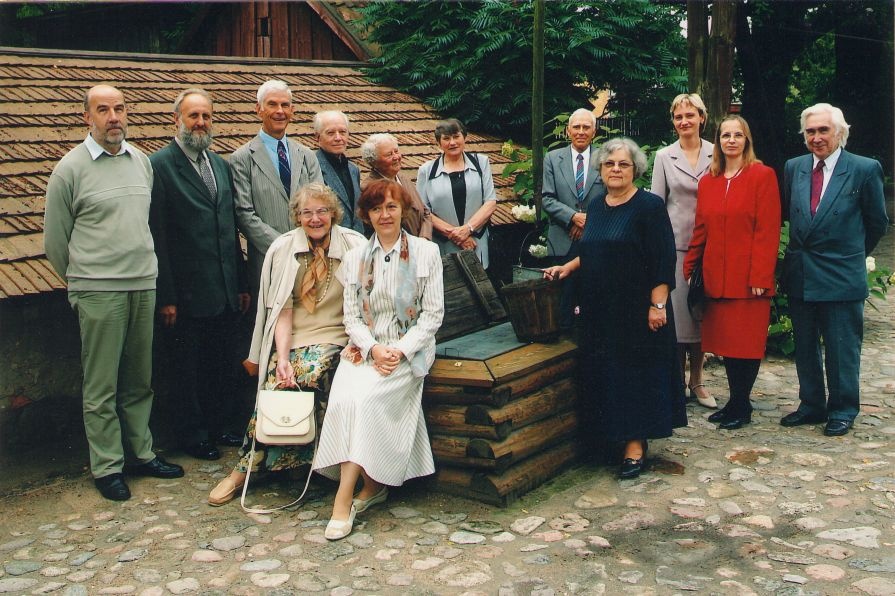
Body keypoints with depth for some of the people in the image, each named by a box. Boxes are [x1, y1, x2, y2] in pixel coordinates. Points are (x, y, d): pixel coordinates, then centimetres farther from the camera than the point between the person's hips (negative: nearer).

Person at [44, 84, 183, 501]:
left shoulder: (142, 161, 10)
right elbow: (55, 241, 1)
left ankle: (141, 453, 24)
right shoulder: (69, 169, -5)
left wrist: (143, 269, 15)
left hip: (144, 286, 5)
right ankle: (107, 467, 11)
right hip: (98, 292, -5)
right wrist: (83, 279, 8)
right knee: (101, 385, 2)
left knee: (140, 380, 13)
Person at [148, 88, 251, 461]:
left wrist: (241, 283, 13)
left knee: (223, 366, 16)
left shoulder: (220, 165, 13)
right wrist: (166, 296, -16)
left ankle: (219, 426, 31)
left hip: (225, 291, 6)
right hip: (187, 293, -6)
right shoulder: (160, 165, -9)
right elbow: (156, 235, -13)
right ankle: (194, 437, 23)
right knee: (188, 370, 8)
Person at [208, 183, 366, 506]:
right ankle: (242, 470, -8)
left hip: (334, 337, -1)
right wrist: (282, 356, -13)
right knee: (274, 386, -23)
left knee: (309, 372, -30)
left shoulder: (354, 246, -1)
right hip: (292, 337, 1)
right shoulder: (283, 248, 3)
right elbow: (282, 309, -1)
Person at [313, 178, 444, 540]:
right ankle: (373, 484, -15)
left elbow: (433, 314, 0)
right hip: (365, 348, 3)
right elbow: (352, 317, 8)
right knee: (344, 397, -28)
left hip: (409, 351, -3)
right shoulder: (356, 258, 13)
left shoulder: (426, 252, 4)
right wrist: (374, 348, -11)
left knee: (364, 397, -29)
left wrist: (400, 350, -13)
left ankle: (344, 498, -22)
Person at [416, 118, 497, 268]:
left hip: (477, 244, 1)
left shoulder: (480, 162, 11)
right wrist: (452, 233, -11)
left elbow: (491, 202, 3)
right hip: (443, 248, -1)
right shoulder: (427, 170, 7)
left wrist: (467, 229, -11)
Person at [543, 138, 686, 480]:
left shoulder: (649, 206, -9)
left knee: (636, 372, -2)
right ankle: (608, 435, 20)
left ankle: (636, 445, 3)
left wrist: (658, 305, -19)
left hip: (636, 310, -7)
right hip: (599, 311, 7)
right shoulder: (596, 207, 12)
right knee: (602, 373, 10)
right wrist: (567, 268, 8)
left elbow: (663, 260, -14)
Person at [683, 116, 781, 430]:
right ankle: (737, 402, 20)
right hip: (716, 277, 5)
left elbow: (768, 231, -10)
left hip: (748, 278, -5)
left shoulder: (763, 176, -4)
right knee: (725, 340, 9)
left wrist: (760, 277, -15)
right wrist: (689, 268, 7)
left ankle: (740, 406, 10)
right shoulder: (707, 182, 12)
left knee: (746, 342, 0)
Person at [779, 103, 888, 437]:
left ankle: (843, 410, 18)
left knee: (842, 348, 4)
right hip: (800, 275, 5)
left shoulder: (865, 169, -6)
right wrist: (802, 251, 10)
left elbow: (877, 222, 3)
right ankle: (812, 405, 26)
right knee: (805, 346, 13)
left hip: (841, 276, -4)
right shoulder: (794, 168, 6)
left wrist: (855, 253, 11)